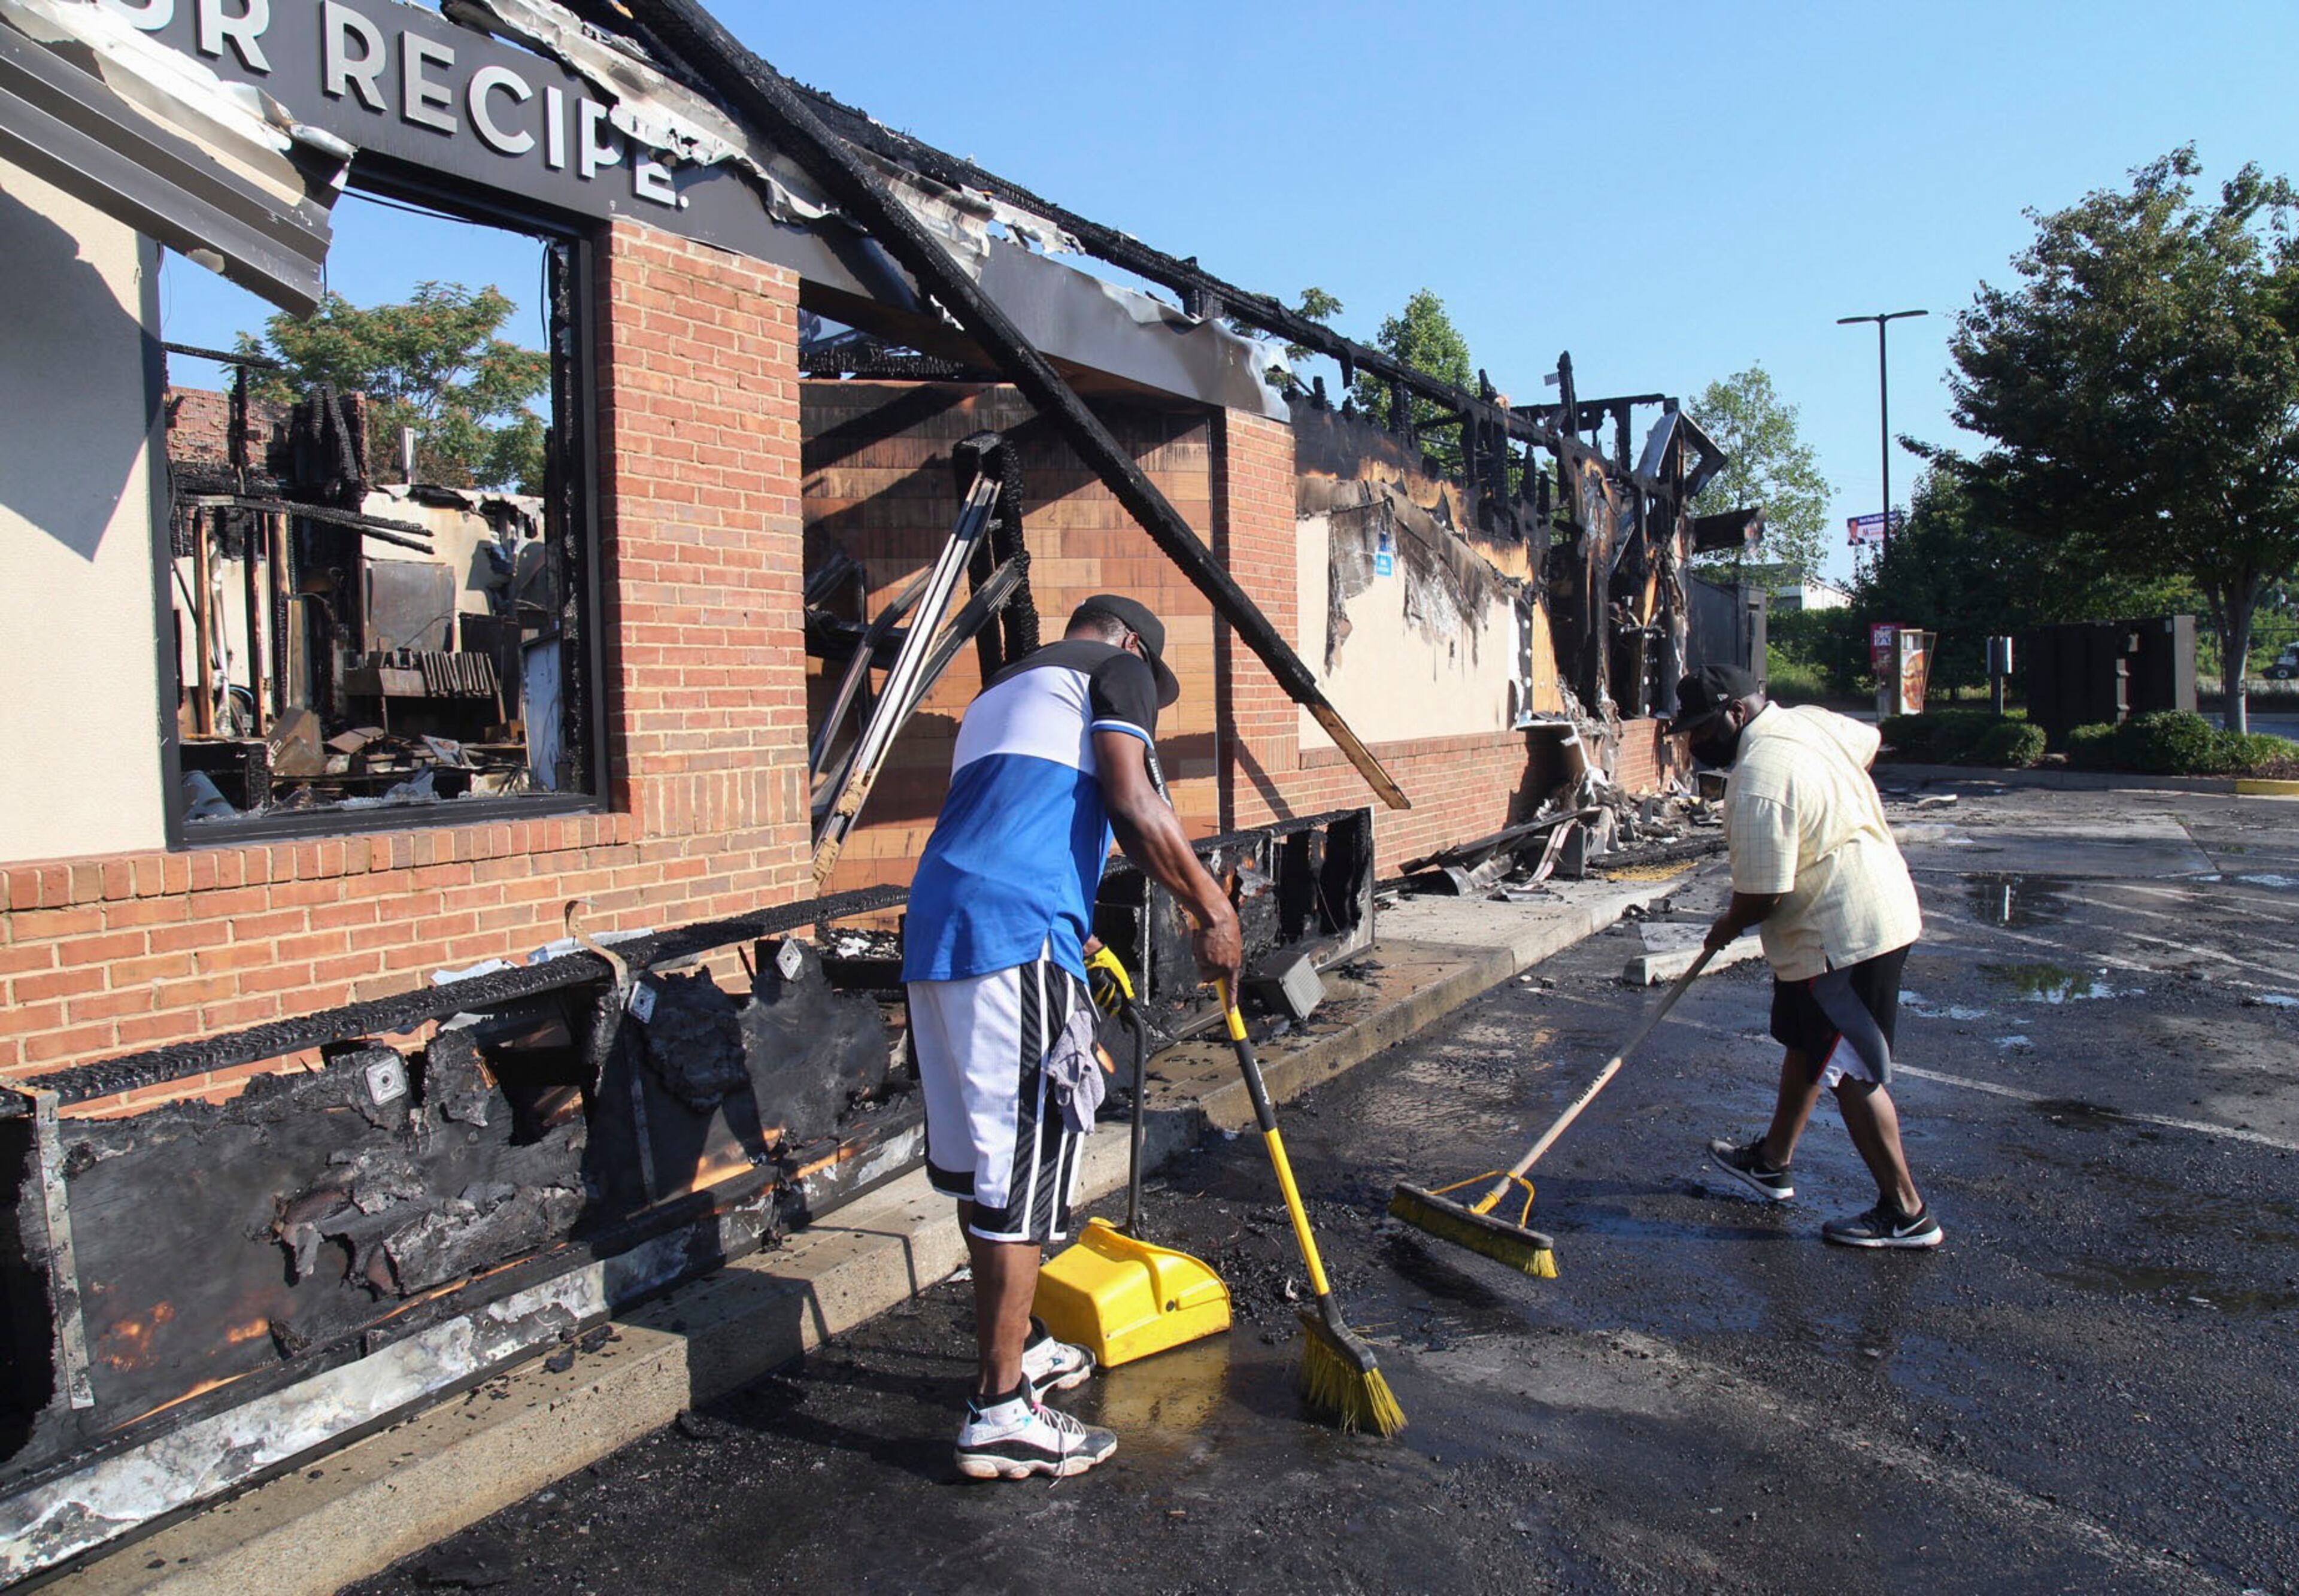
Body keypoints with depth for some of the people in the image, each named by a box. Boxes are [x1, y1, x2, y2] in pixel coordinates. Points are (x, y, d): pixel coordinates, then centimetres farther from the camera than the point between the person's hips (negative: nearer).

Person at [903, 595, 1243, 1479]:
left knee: (981, 1158, 17)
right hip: (1016, 939, -9)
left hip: (933, 930, 9)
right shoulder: (1116, 667, 8)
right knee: (1024, 1166, -3)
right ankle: (1000, 1413, 3)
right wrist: (1215, 914, 1)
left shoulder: (1002, 690, 33)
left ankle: (1017, 1346, 33)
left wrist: (1080, 951, 44)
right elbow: (1134, 807, -8)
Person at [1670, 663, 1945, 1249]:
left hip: (1844, 939, -11)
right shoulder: (1810, 720, 4)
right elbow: (1868, 741, 26)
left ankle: (1905, 1212, 9)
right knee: (1804, 1043, 21)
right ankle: (1772, 1162, 36)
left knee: (1850, 1073, -2)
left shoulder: (1758, 782, -25)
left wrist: (1726, 927, -3)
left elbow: (1762, 896, -24)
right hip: (1879, 908, 11)